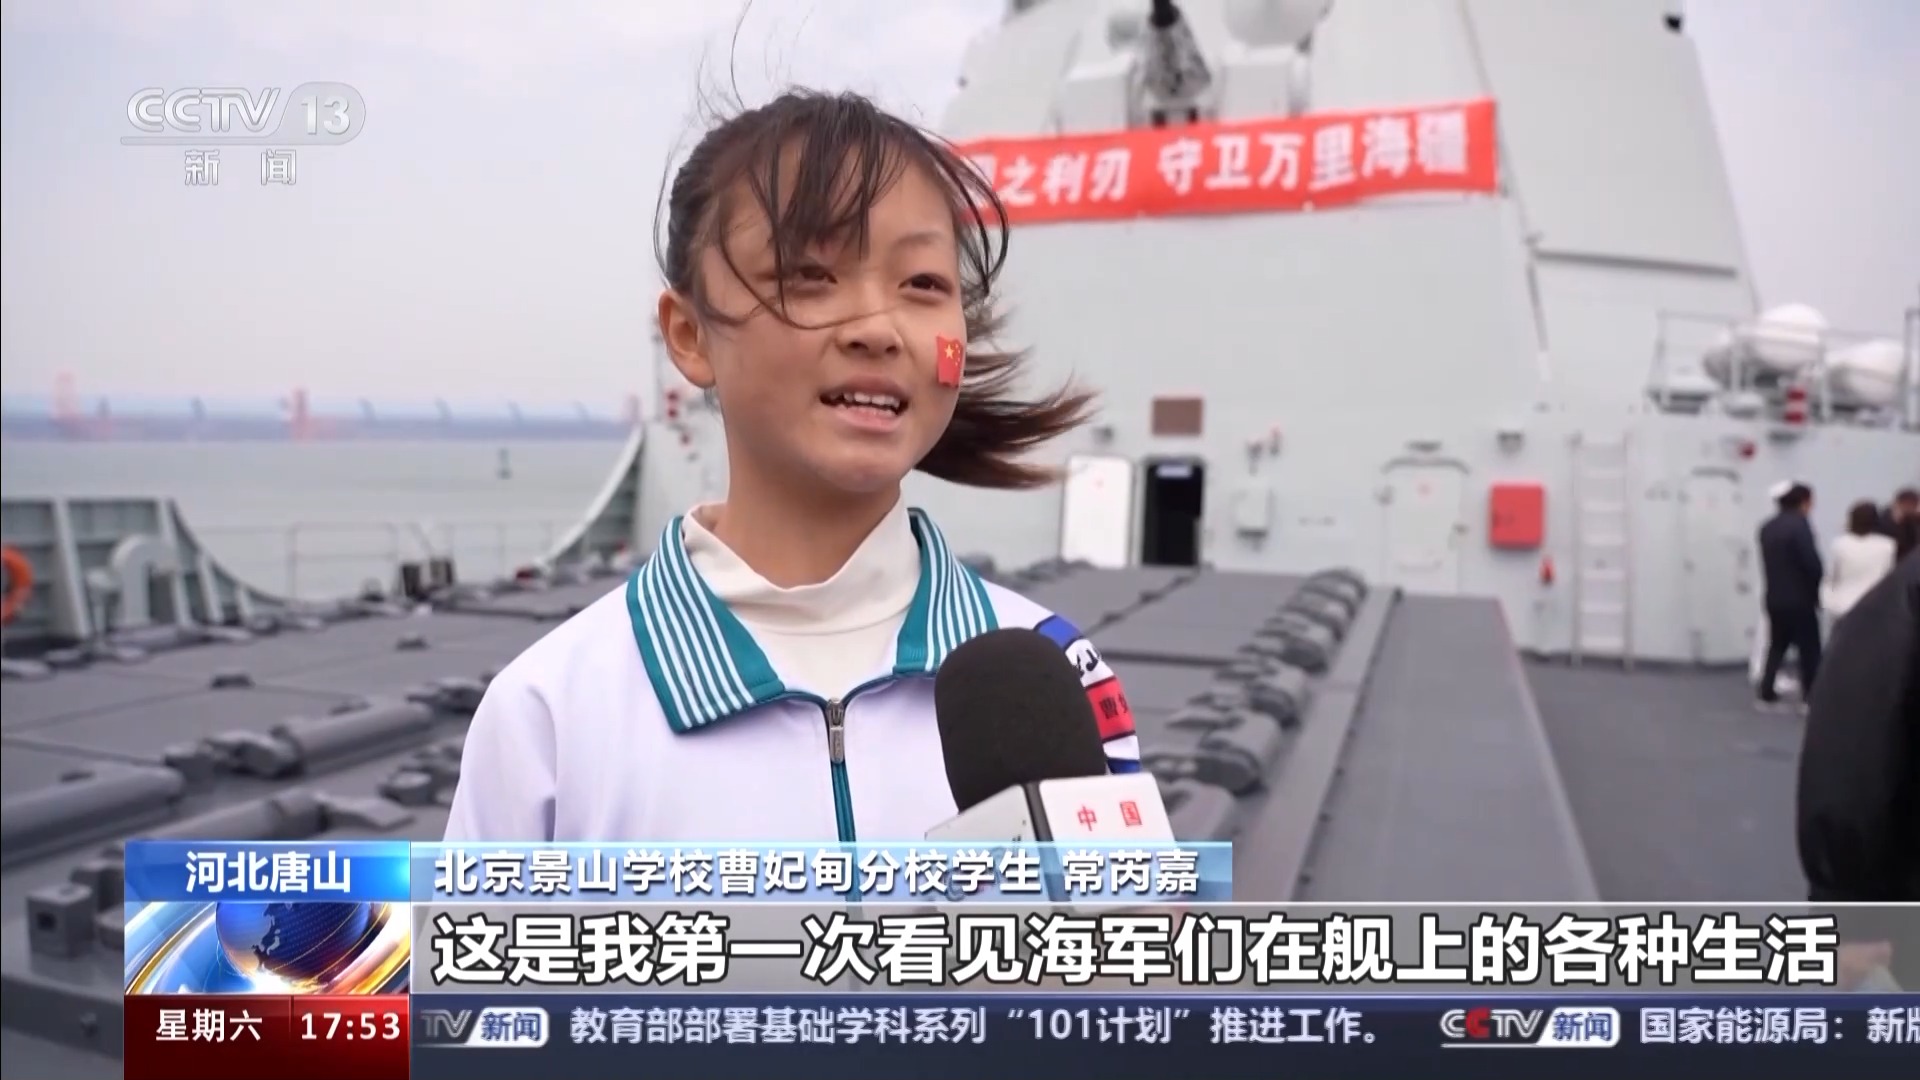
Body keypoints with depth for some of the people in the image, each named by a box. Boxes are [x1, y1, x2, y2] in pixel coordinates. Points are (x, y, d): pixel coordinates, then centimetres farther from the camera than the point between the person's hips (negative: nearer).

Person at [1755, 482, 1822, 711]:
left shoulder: (1767, 527, 8)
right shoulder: (1799, 525, -15)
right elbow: (1812, 563, -17)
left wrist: (1776, 584, 12)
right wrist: (1819, 592, -4)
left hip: (1775, 598, 7)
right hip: (1799, 599, -7)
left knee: (1777, 646, 15)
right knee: (1809, 649, 3)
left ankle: (1767, 694, 13)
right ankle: (1810, 697, 5)